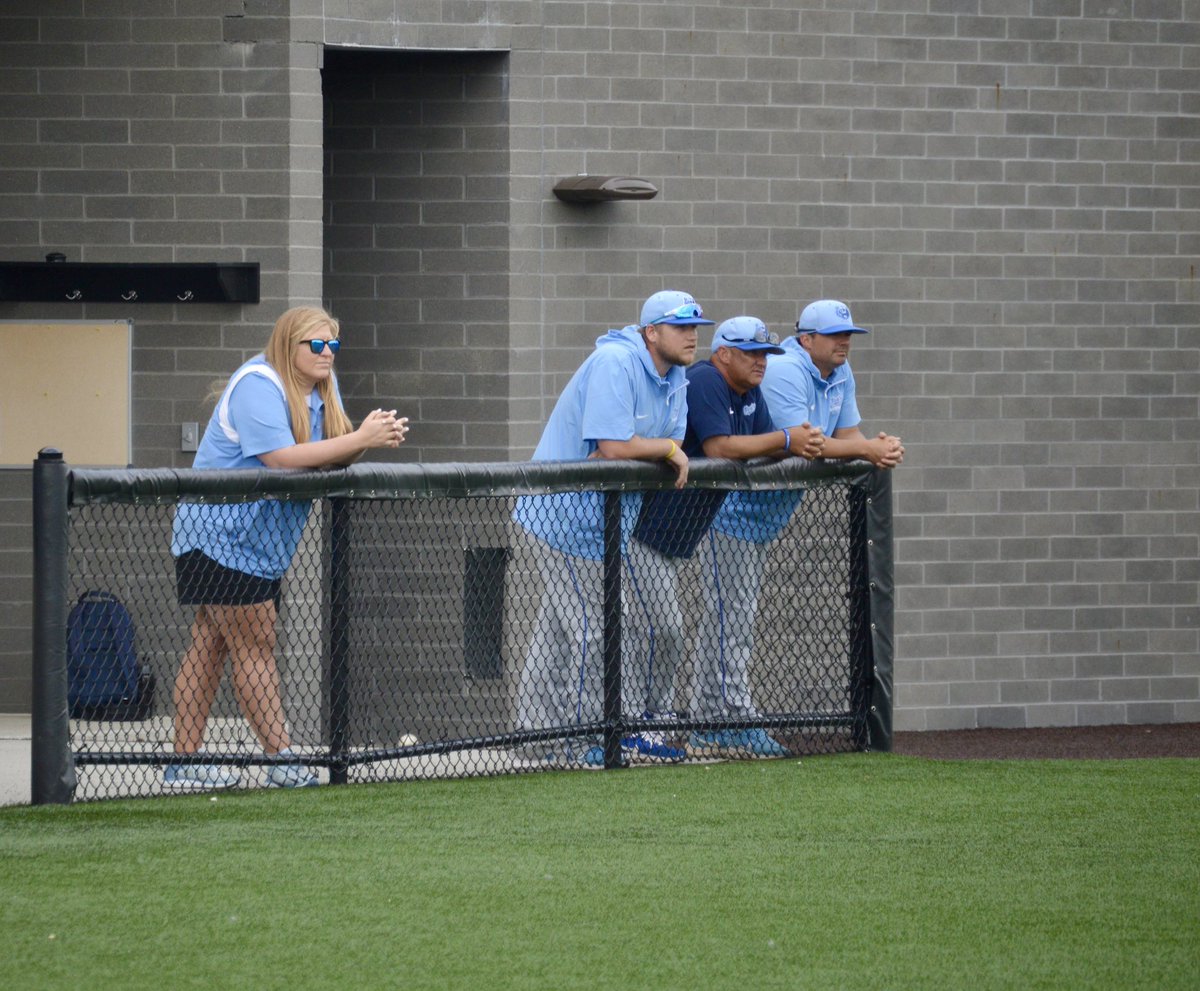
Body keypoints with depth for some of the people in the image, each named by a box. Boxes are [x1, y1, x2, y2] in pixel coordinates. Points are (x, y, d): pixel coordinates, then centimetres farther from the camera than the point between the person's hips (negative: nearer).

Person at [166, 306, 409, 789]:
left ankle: (185, 759, 8)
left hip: (258, 544, 9)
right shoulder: (258, 386, -19)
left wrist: (374, 436, -20)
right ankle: (281, 758, -10)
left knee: (211, 644, 8)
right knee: (255, 646, -9)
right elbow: (282, 458, -29)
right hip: (220, 533, -9)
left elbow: (333, 455, 1)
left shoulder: (320, 388, 10)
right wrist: (361, 440, -31)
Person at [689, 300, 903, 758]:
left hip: (765, 513, 10)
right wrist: (865, 449, -27)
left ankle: (709, 725, 18)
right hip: (732, 507, -10)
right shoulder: (784, 371, -23)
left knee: (737, 617, 13)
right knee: (730, 616, -10)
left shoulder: (840, 375, 7)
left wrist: (878, 449, -18)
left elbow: (846, 433, 5)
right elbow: (800, 441, -30)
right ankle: (737, 722, -11)